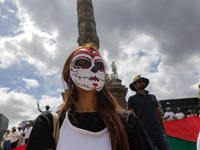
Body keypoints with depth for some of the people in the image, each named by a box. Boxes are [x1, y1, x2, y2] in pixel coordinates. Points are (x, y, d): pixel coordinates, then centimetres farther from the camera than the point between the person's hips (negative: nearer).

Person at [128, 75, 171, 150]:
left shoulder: (152, 97, 19)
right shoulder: (132, 99, 5)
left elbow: (159, 114, 20)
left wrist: (163, 130, 18)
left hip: (159, 132, 4)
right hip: (146, 134, -4)